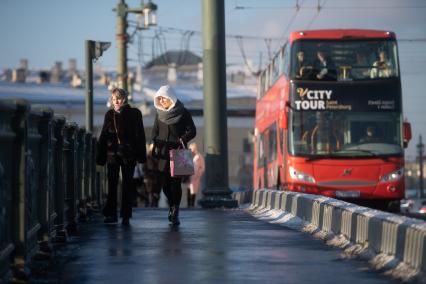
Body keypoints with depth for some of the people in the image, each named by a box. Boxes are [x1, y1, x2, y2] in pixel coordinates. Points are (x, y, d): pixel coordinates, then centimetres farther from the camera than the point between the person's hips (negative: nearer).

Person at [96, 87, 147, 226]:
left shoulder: (134, 114, -1)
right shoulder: (109, 114, 8)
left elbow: (140, 135, -2)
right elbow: (103, 136, 11)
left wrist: (141, 155, -8)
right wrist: (100, 156, 6)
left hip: (128, 154, -2)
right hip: (112, 153, 3)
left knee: (127, 184, 3)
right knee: (112, 184, 1)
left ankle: (126, 216, 7)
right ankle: (111, 214, 5)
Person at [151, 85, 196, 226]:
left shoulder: (183, 113, -1)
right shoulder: (159, 113, 11)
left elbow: (192, 131, -2)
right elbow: (155, 133, 14)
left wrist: (182, 140, -17)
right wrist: (155, 150, 3)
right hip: (163, 153, 4)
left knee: (175, 183, -8)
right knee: (165, 183, 1)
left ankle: (175, 214, -4)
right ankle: (172, 207, 24)